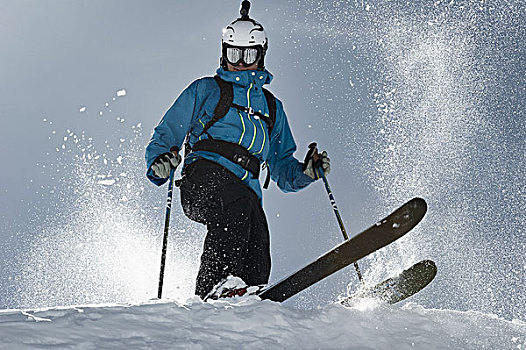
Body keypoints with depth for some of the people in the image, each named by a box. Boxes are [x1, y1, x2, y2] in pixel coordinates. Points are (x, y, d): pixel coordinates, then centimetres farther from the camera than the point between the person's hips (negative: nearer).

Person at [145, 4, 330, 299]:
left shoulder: (272, 108, 31)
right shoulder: (206, 90, 21)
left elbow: (281, 167, 31)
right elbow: (166, 135, 17)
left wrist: (306, 172, 9)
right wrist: (161, 161, -5)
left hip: (247, 192, 4)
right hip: (206, 174, -4)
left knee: (257, 266, -22)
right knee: (235, 206, -37)